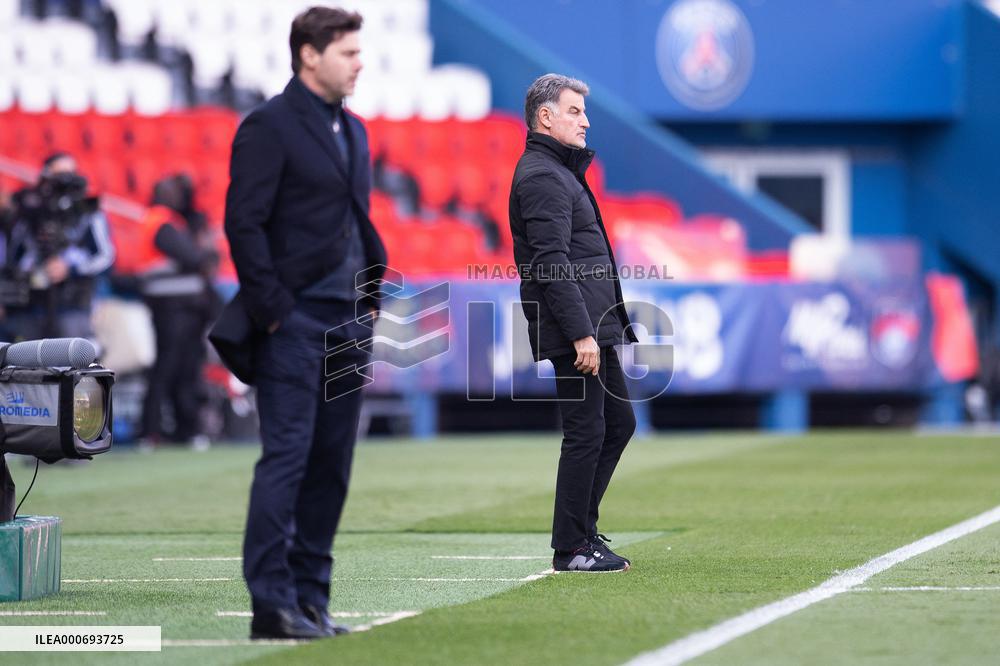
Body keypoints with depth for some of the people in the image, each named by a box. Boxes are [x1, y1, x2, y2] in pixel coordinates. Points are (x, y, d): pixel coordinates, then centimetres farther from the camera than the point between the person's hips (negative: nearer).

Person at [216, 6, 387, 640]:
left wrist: (374, 292, 13)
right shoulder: (269, 127, -8)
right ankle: (272, 604, -8)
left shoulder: (352, 130, 18)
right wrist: (272, 308, -16)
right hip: (293, 323, -8)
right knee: (287, 456, -9)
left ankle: (310, 596, 13)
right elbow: (244, 223, -13)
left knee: (332, 463, 8)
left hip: (348, 323, 8)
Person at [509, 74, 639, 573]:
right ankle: (571, 549, -1)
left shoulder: (560, 171, 21)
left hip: (594, 329, 11)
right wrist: (581, 334, -24)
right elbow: (552, 263, -21)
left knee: (618, 421, 16)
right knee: (586, 433, -7)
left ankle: (582, 529, 22)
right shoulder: (542, 177, -13)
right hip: (575, 330, -11)